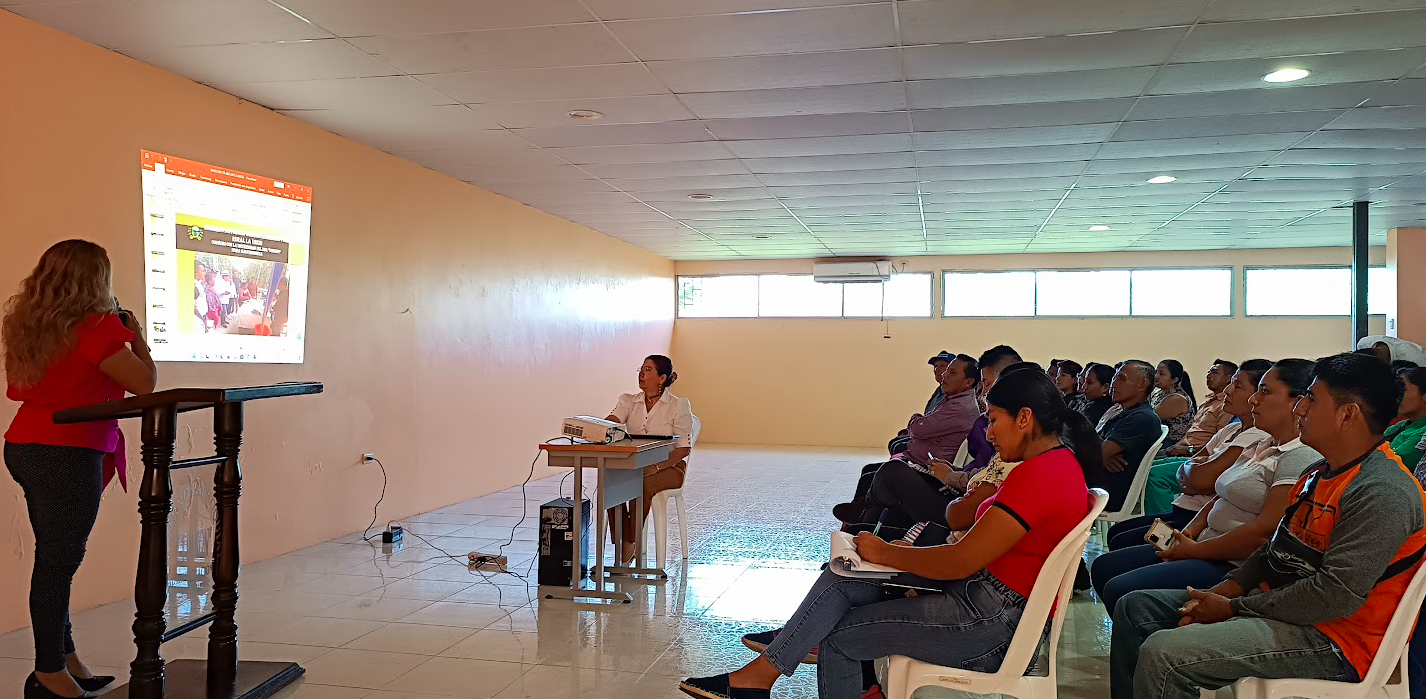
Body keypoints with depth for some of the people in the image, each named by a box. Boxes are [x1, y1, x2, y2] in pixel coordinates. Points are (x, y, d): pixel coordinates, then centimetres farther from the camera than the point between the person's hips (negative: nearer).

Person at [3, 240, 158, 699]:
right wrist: (137, 338, 5)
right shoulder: (98, 325, -14)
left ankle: (65, 658, 24)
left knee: (55, 559, 14)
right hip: (68, 455, -8)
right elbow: (145, 383, -12)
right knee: (59, 561, -1)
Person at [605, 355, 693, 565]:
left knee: (642, 486, -35)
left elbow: (684, 448, -7)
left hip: (668, 467, -4)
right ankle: (622, 545, -22)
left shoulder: (678, 406, -4)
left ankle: (630, 544, -20)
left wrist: (655, 467, -22)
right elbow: (610, 422, -11)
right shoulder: (629, 401, 8)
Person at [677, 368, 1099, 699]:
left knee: (838, 636, -3)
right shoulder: (1061, 460, 11)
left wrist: (884, 552, -12)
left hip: (987, 620, -10)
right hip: (984, 597, 10)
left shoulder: (1040, 474, -23)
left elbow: (960, 561, -24)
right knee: (843, 579, 1)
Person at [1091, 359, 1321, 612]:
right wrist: (1191, 531, 2)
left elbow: (1264, 532, -23)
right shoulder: (1264, 447, 18)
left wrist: (1195, 550, -14)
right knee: (1103, 567, 8)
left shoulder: (1302, 458, -15)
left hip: (1235, 567, -10)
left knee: (1120, 590, -23)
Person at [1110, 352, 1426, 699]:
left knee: (1162, 654, -27)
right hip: (1275, 603, 10)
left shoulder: (1384, 493, -20)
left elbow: (1336, 594, -26)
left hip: (1330, 641, -10)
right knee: (1134, 606, 7)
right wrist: (1222, 592, -1)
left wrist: (1234, 608, -17)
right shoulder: (1318, 475, 14)